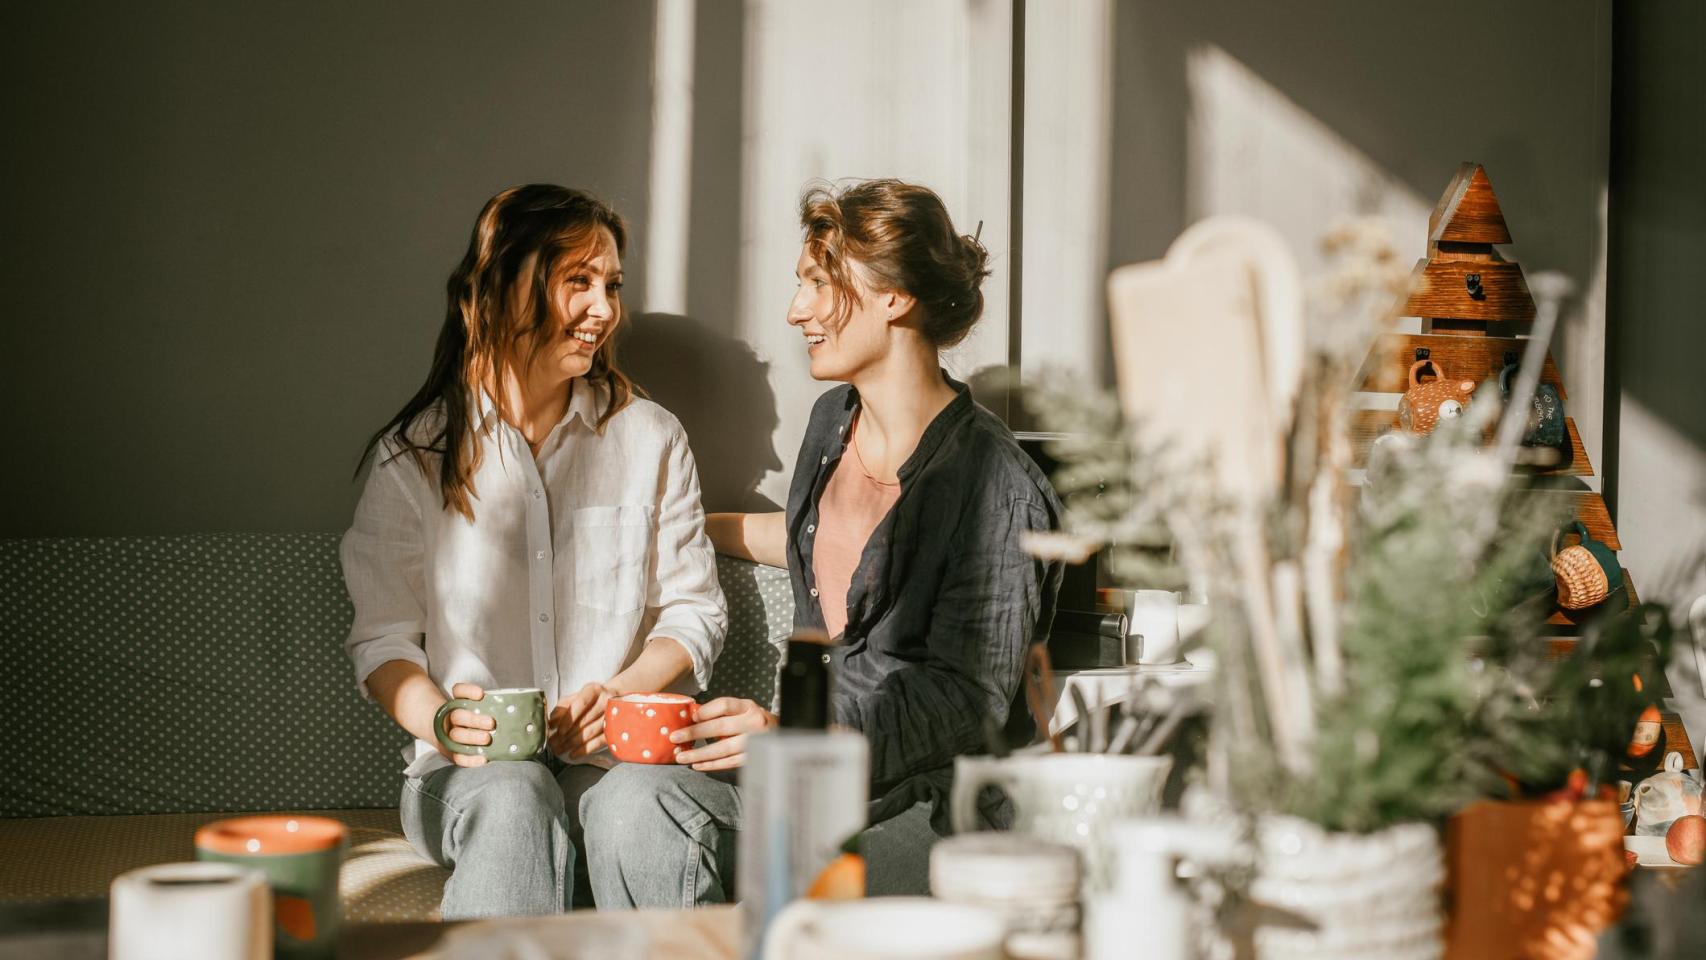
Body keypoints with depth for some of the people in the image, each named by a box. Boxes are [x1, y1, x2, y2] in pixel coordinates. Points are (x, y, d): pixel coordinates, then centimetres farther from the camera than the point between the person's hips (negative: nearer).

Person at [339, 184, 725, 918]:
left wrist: (621, 693, -9)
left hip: (617, 755, 1)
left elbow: (694, 608, 12)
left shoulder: (650, 438, 12)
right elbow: (382, 639, 7)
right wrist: (441, 720, -15)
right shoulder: (414, 455, 7)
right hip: (472, 767, -1)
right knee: (513, 799, -37)